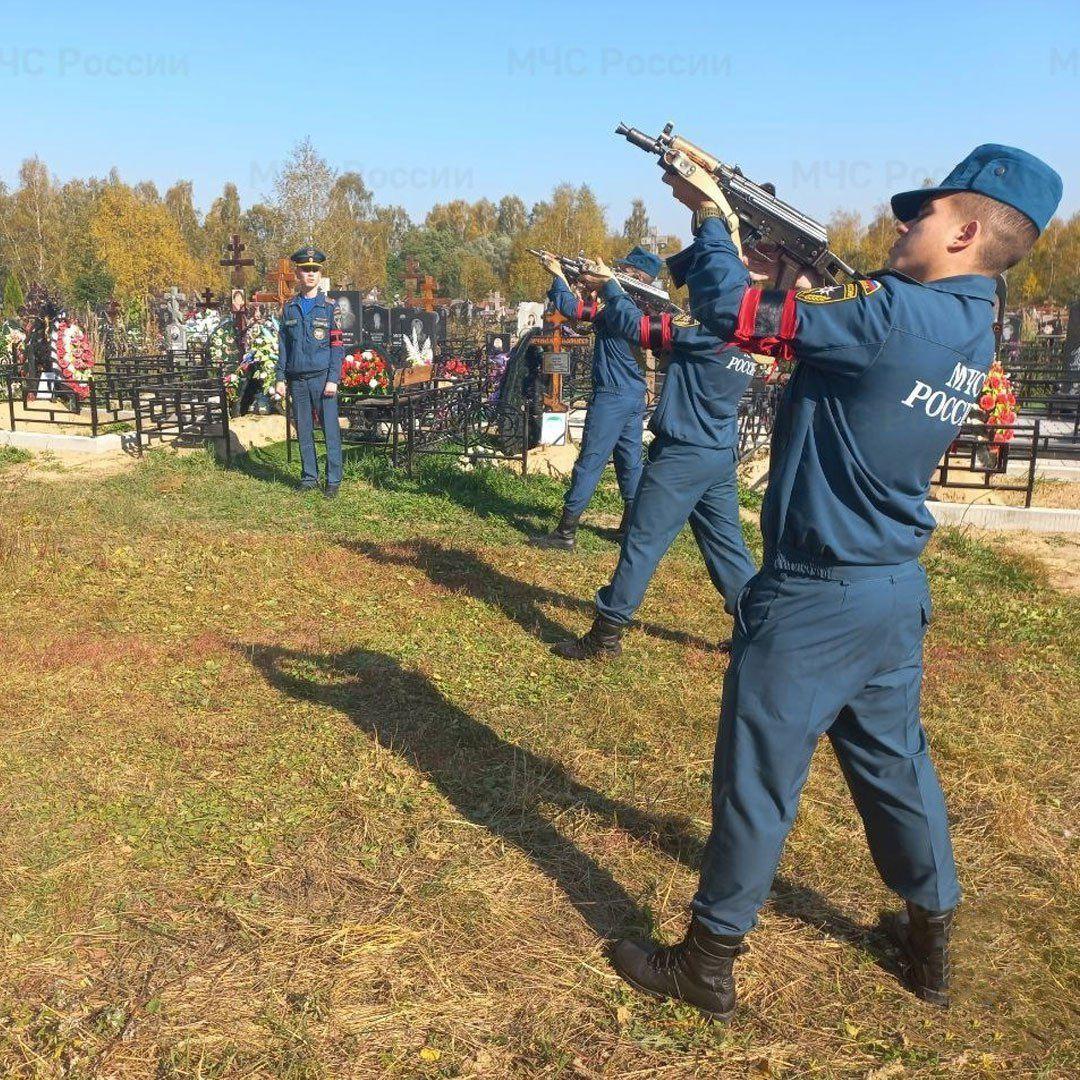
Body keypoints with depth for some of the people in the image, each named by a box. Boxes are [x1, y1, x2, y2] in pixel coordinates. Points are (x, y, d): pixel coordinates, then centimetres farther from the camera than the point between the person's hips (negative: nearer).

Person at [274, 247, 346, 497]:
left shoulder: (329, 307, 0)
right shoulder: (289, 308, 10)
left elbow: (337, 345, -4)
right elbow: (283, 345, 12)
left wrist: (333, 379, -11)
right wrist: (280, 378, 7)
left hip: (322, 378, -3)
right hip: (297, 380, 3)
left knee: (330, 430, -3)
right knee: (303, 431, 8)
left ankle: (333, 480, 4)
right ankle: (309, 477, 18)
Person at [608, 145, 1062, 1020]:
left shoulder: (894, 312, -20)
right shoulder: (972, 331, 7)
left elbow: (732, 312, -18)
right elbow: (830, 325, 16)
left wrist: (708, 215, -3)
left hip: (815, 597, -8)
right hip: (898, 590, 8)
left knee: (758, 779, 5)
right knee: (894, 759, 22)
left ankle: (709, 964, 22)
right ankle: (931, 941, 40)